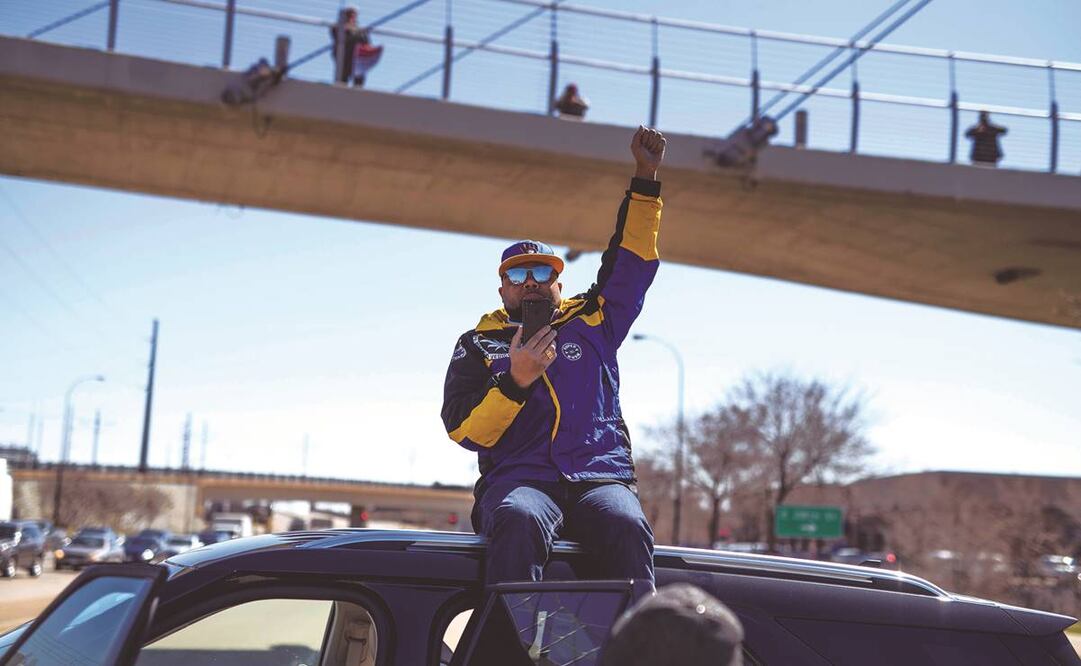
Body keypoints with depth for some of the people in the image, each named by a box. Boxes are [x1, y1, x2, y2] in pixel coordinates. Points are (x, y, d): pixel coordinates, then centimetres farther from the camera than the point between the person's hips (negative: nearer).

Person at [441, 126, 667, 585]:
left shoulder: (591, 323, 26)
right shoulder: (478, 346, 20)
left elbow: (632, 260, 26)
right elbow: (464, 431, 7)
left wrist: (646, 179, 20)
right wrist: (515, 382, -9)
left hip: (601, 479, 1)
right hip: (519, 481, -1)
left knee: (626, 527, -34)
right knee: (520, 521, -38)